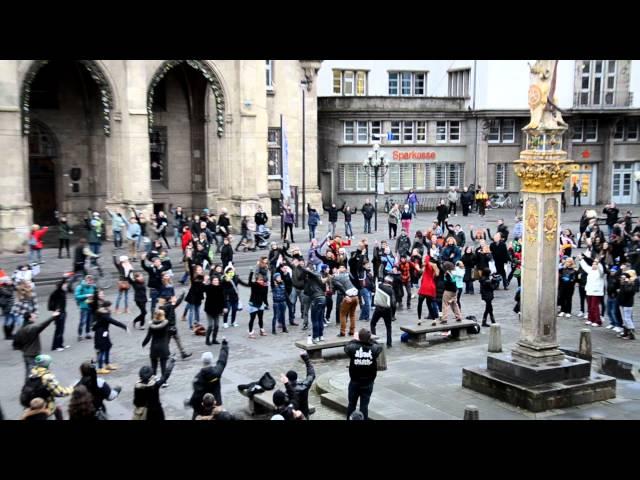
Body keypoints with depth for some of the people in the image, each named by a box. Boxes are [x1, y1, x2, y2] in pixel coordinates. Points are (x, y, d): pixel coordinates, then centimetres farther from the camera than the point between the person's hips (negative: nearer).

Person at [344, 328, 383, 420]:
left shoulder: (353, 347, -17)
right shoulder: (374, 349, -15)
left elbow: (346, 348, 6)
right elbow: (379, 347, 8)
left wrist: (354, 340, 20)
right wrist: (369, 340, 20)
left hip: (354, 382, 0)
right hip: (368, 383, 0)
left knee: (351, 405, 16)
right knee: (364, 406, 6)